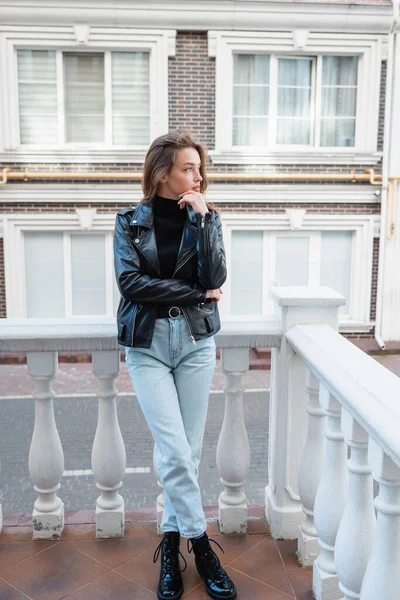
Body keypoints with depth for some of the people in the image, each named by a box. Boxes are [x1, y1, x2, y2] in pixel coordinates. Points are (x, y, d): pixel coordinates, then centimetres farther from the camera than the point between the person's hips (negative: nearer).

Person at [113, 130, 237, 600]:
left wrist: (199, 220, -12)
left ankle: (171, 540, 23)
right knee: (175, 450, -7)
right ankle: (199, 542, 11)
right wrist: (196, 294, -9)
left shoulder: (205, 217, 7)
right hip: (147, 343, -2)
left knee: (188, 450, 5)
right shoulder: (130, 221, 3)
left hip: (196, 340, 2)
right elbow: (130, 281, -11)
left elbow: (215, 278, -7)